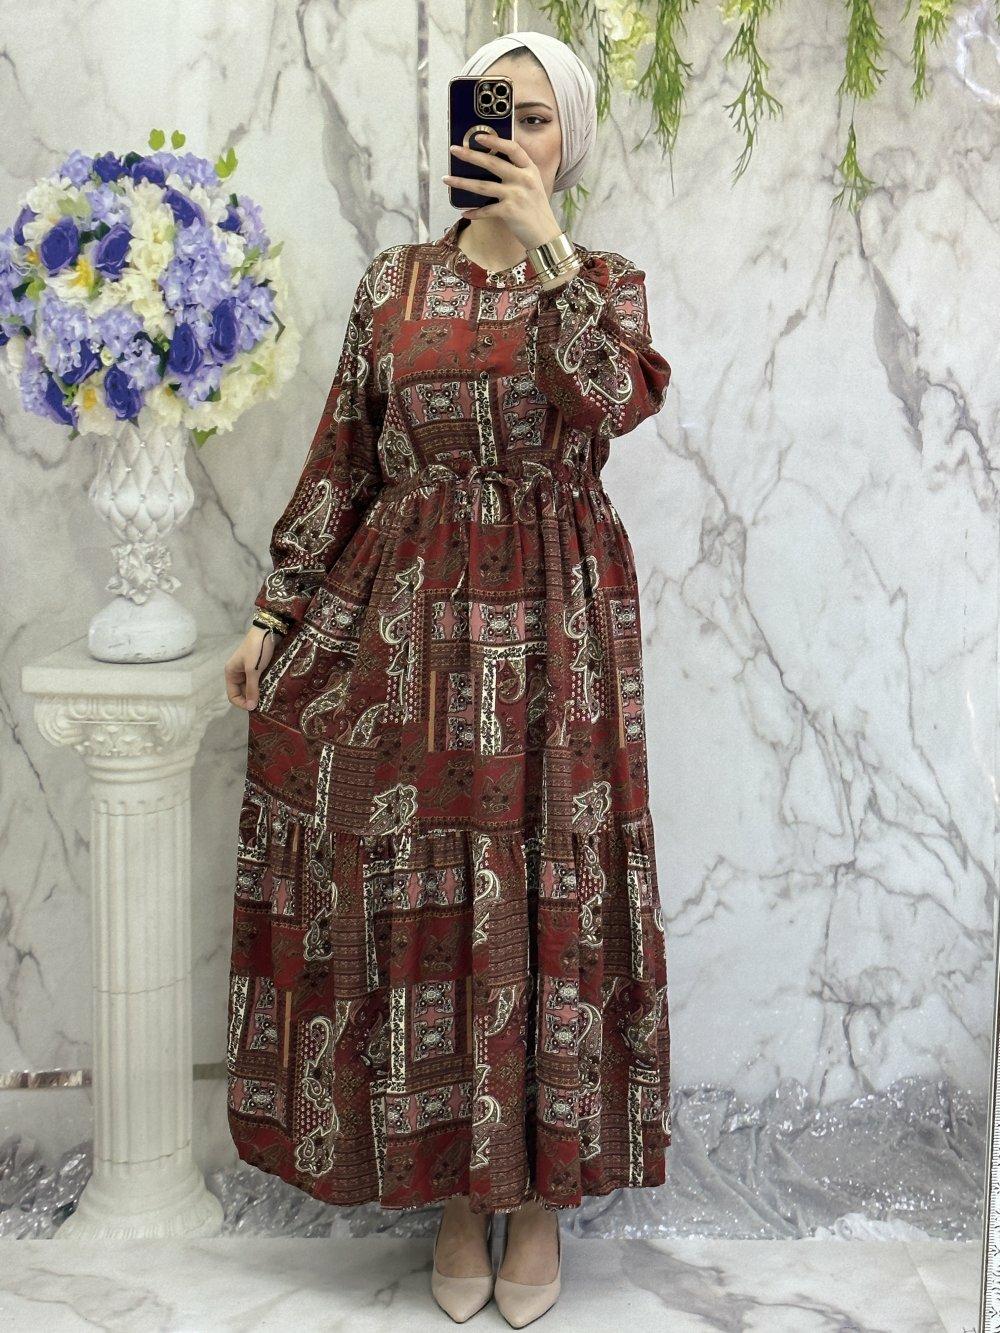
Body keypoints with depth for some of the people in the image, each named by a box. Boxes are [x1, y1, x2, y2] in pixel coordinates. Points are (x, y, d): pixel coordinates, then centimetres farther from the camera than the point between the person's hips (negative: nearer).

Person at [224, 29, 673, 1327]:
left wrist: (548, 245, -19)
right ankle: (455, 1185, 21)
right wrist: (276, 612, 4)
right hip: (407, 621, 2)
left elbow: (612, 404, -17)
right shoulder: (394, 283, 9)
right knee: (419, 892, 4)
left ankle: (542, 1187, 18)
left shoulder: (605, 282, 5)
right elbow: (341, 460, 8)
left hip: (554, 622, -1)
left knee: (546, 889, 1)